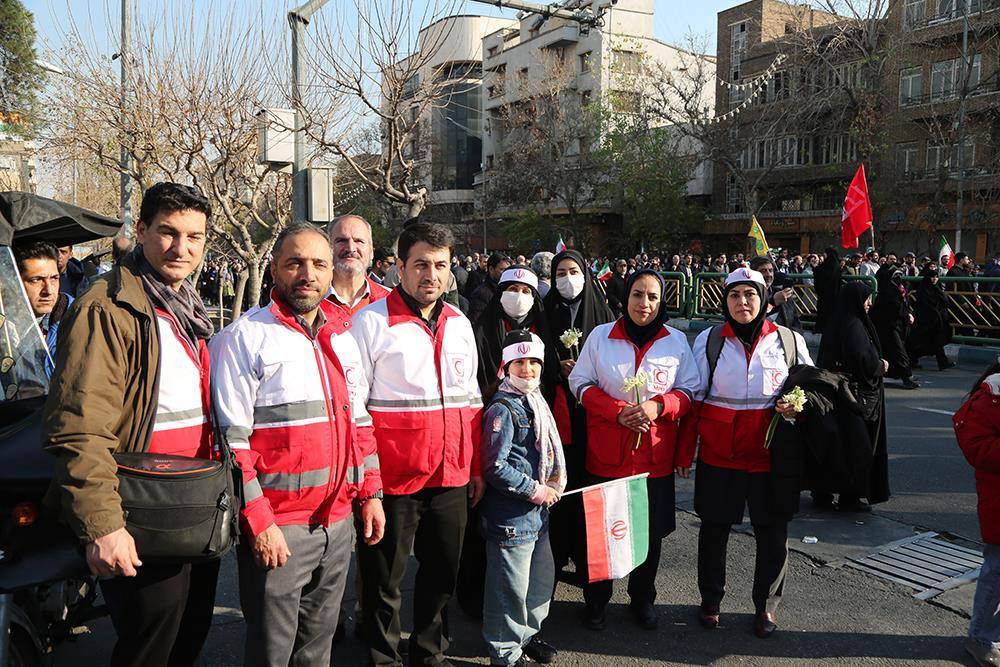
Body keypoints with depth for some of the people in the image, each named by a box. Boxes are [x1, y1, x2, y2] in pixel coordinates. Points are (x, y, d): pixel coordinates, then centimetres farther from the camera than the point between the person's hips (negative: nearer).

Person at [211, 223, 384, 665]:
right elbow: (231, 440, -13)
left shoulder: (343, 338, 11)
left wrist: (370, 493, 9)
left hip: (339, 522, 6)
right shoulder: (245, 337, -9)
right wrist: (259, 523, -16)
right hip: (277, 528, -5)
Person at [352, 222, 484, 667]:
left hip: (452, 477, 5)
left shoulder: (459, 324, 9)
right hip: (392, 479, -5)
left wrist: (476, 468, 13)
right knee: (384, 579, 10)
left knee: (442, 573, 17)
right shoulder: (371, 321, -8)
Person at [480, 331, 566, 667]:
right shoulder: (502, 409, -17)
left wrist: (556, 481, 6)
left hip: (538, 512, 9)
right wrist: (535, 490, -16)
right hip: (510, 515, -9)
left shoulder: (535, 403, 11)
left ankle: (526, 634, 40)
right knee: (511, 584, 2)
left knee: (541, 576, 20)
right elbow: (495, 467, -22)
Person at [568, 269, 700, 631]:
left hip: (656, 454, 1)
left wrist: (658, 407, -15)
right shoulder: (600, 336, 0)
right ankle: (596, 601, 26)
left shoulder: (676, 340, 3)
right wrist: (617, 411, -15)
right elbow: (581, 384, 0)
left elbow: (689, 391, 5)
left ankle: (643, 598, 32)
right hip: (606, 452, -1)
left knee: (651, 530, 10)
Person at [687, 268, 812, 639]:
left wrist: (796, 406, -10)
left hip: (770, 453, 0)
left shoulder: (790, 340, 1)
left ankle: (766, 605, 28)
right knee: (714, 528, 11)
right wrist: (685, 447, 0)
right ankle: (710, 600, 30)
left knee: (772, 531, 8)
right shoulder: (709, 340, 1)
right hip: (718, 452, 0)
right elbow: (694, 396, 4)